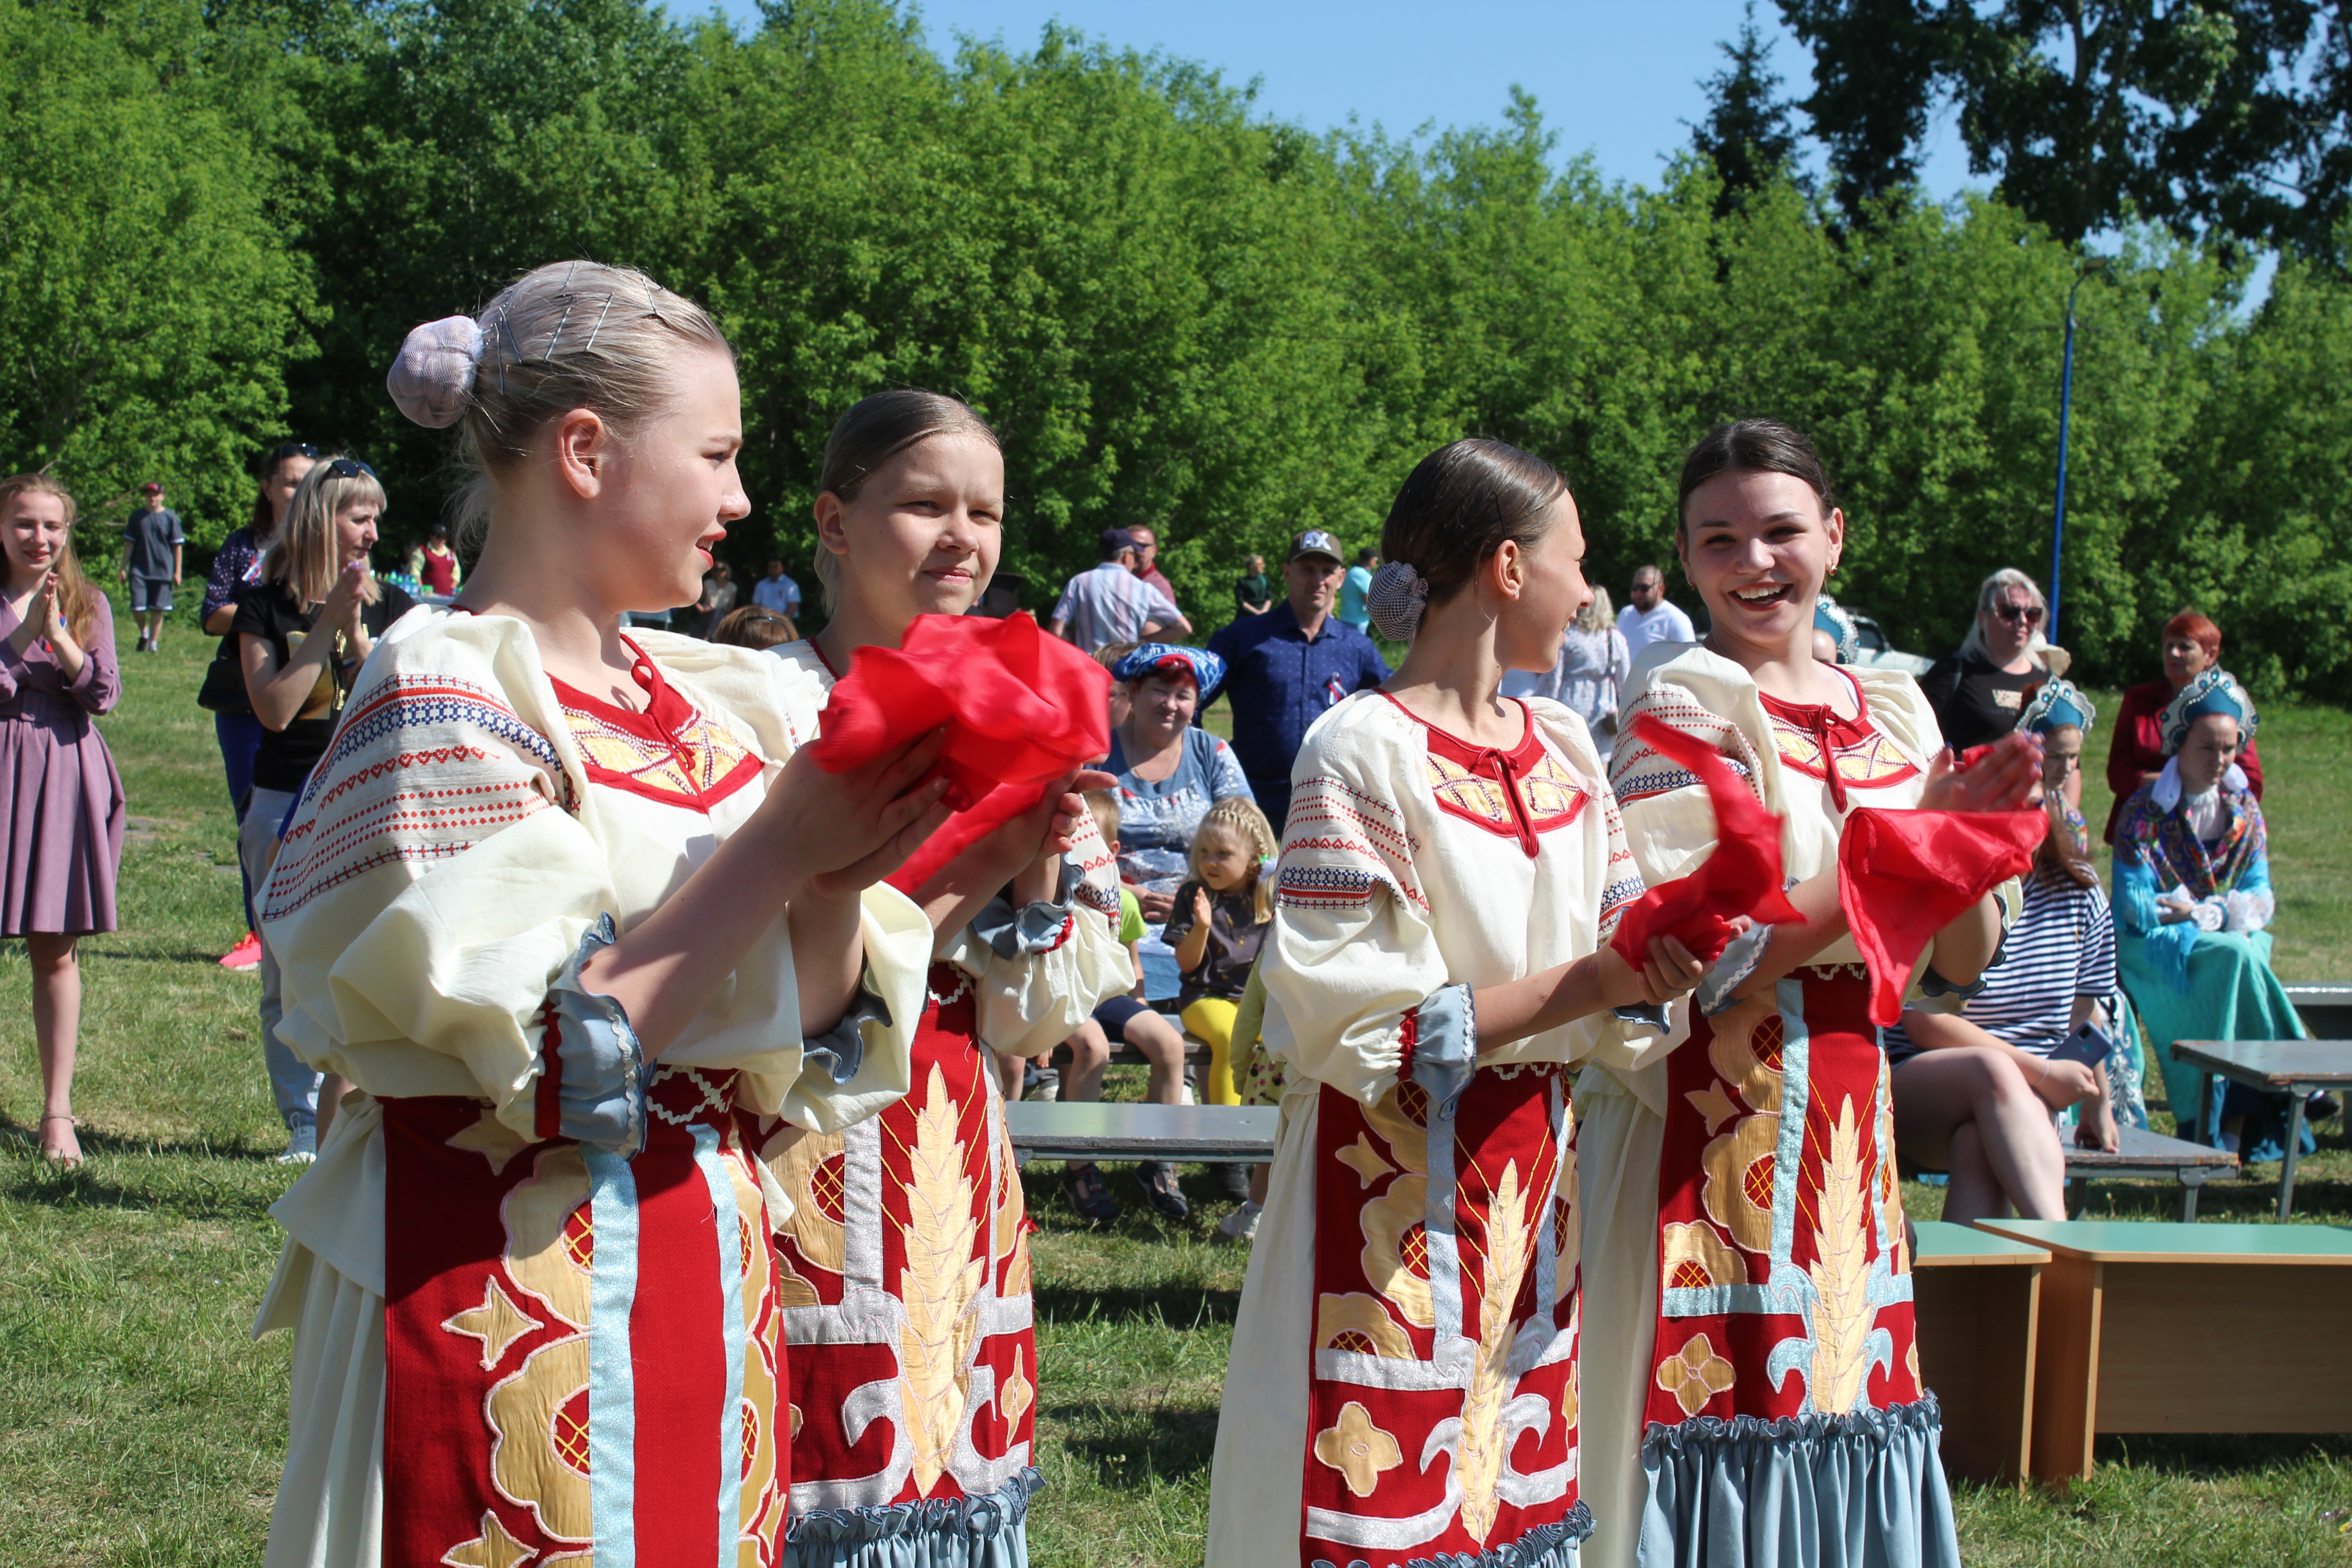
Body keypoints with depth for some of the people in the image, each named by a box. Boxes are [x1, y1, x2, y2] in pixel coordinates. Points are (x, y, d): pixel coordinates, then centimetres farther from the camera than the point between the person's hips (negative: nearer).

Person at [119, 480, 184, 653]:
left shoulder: (170, 517, 2)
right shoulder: (137, 517, 7)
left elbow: (177, 546, 3)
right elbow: (129, 543, 9)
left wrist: (177, 572, -1)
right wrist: (124, 568, 5)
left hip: (163, 571, -1)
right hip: (139, 571, 1)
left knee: (157, 610, 0)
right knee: (137, 608, -6)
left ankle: (154, 643, 11)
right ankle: (144, 632, 22)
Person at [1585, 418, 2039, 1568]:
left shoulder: (1891, 714, 10)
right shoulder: (1683, 701, -8)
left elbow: (1963, 962, 10)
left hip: (1847, 1126, 6)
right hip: (1713, 1133, -6)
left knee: (1837, 1399, 10)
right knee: (1724, 1395, -4)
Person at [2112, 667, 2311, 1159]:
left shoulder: (2244, 809, 8)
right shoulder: (2145, 809, -5)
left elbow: (2261, 902, 4)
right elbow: (2136, 909, -11)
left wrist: (2202, 913, -14)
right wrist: (2223, 912, -9)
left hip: (2227, 940, 3)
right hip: (2153, 948, -3)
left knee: (2241, 954, -32)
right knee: (2235, 955, -32)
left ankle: (2235, 1122, -35)